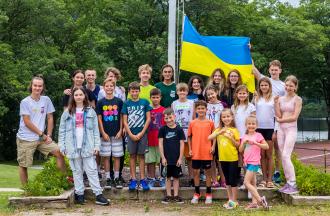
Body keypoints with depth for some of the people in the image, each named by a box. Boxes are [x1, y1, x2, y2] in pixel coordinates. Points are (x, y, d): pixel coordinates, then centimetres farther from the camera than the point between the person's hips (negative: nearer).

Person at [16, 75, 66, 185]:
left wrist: (49, 135, -1)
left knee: (59, 152, -8)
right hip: (25, 139, -3)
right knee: (23, 165, 3)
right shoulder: (25, 102, -8)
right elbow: (27, 122, -11)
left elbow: (50, 118, 8)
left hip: (42, 138, 4)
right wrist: (42, 134, -10)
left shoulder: (46, 100, 3)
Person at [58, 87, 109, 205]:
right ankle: (79, 194, 16)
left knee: (92, 170, -1)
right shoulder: (67, 112, 6)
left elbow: (95, 130, 3)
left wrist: (96, 145, -3)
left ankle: (98, 195, -1)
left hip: (87, 146, -1)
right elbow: (62, 130, 5)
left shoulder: (90, 111, 5)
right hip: (73, 147, 1)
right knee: (77, 171, 8)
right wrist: (62, 146, -1)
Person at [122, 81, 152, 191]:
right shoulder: (126, 103, 2)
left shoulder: (145, 102, 0)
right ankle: (133, 179, 13)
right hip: (131, 133, 1)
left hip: (142, 133, -1)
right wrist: (131, 135, -7)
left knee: (141, 155, 5)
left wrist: (141, 133, -8)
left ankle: (142, 179, 11)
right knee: (132, 155, 7)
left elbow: (148, 119, -1)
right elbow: (125, 121, 1)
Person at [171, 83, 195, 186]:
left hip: (189, 133, -1)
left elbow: (194, 119, 6)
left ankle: (191, 177, 9)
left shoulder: (191, 103, 6)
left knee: (189, 156, 3)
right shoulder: (174, 104, 7)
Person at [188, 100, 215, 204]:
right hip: (195, 152, 1)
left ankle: (208, 194, 18)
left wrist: (213, 147, -6)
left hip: (207, 152, -1)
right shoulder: (192, 123, 2)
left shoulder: (210, 122, 0)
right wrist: (190, 149, 2)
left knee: (208, 172, 8)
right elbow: (189, 137, 8)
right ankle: (196, 193, 21)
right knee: (196, 172, 8)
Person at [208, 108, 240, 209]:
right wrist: (220, 132, -21)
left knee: (233, 180, 0)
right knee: (227, 180, 13)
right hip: (223, 158, 4)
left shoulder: (234, 130, -4)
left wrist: (231, 138, -18)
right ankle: (230, 199, 22)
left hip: (233, 159, -4)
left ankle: (234, 200, 8)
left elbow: (238, 145, -3)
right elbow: (209, 138, -10)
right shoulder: (219, 130, 5)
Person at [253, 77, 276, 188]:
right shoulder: (256, 98, 8)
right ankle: (264, 178, 13)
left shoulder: (273, 98, 3)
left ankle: (269, 179, 6)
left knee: (269, 154, 2)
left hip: (270, 128, -2)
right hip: (259, 128, 2)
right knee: (262, 155, 6)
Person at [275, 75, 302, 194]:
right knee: (283, 157, 5)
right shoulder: (281, 99, 11)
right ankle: (288, 182, 12)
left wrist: (280, 120, -5)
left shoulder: (297, 99, -2)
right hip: (281, 129, 5)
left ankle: (293, 185, -11)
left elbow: (294, 117, -9)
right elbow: (278, 115, 3)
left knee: (286, 156, -14)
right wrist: (276, 103, -5)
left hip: (291, 129, -5)